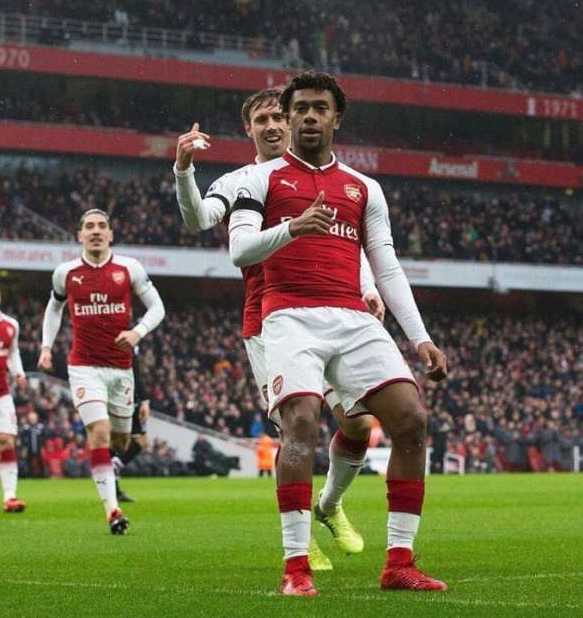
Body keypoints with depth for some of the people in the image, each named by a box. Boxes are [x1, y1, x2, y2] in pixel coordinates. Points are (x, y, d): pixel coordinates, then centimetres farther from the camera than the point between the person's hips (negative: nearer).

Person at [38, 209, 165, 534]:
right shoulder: (66, 273, 1)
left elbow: (157, 307, 3)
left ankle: (108, 475, 46)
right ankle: (112, 509, -18)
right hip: (85, 366, -2)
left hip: (121, 366, 2)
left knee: (120, 440, 11)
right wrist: (47, 346, 10)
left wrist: (138, 331, -15)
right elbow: (54, 307, 20)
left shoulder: (129, 269, -2)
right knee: (100, 431, -18)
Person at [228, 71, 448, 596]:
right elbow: (239, 249, -3)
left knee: (411, 418, -11)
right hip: (291, 316, -4)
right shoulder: (262, 178, 11)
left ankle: (399, 563, -4)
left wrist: (420, 338, 7)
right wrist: (290, 228, -23)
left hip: (354, 319, 4)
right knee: (301, 421, -25)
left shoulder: (364, 188, 21)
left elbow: (387, 268, 18)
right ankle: (296, 567, -21)